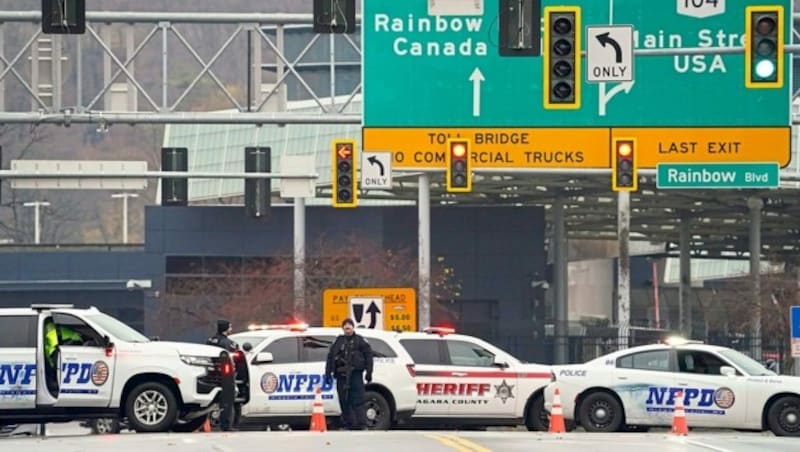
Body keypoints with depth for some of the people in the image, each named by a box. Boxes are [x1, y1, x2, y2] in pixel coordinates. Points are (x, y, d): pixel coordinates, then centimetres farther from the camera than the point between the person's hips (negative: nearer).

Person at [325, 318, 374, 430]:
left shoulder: (359, 341, 6)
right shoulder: (338, 341, 15)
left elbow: (368, 355, 2)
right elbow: (330, 357, 16)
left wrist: (369, 372, -5)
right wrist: (328, 373, 10)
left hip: (355, 374, -4)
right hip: (341, 375, 4)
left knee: (358, 400, -9)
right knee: (344, 402, 4)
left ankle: (361, 424, -11)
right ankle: (348, 424, 9)